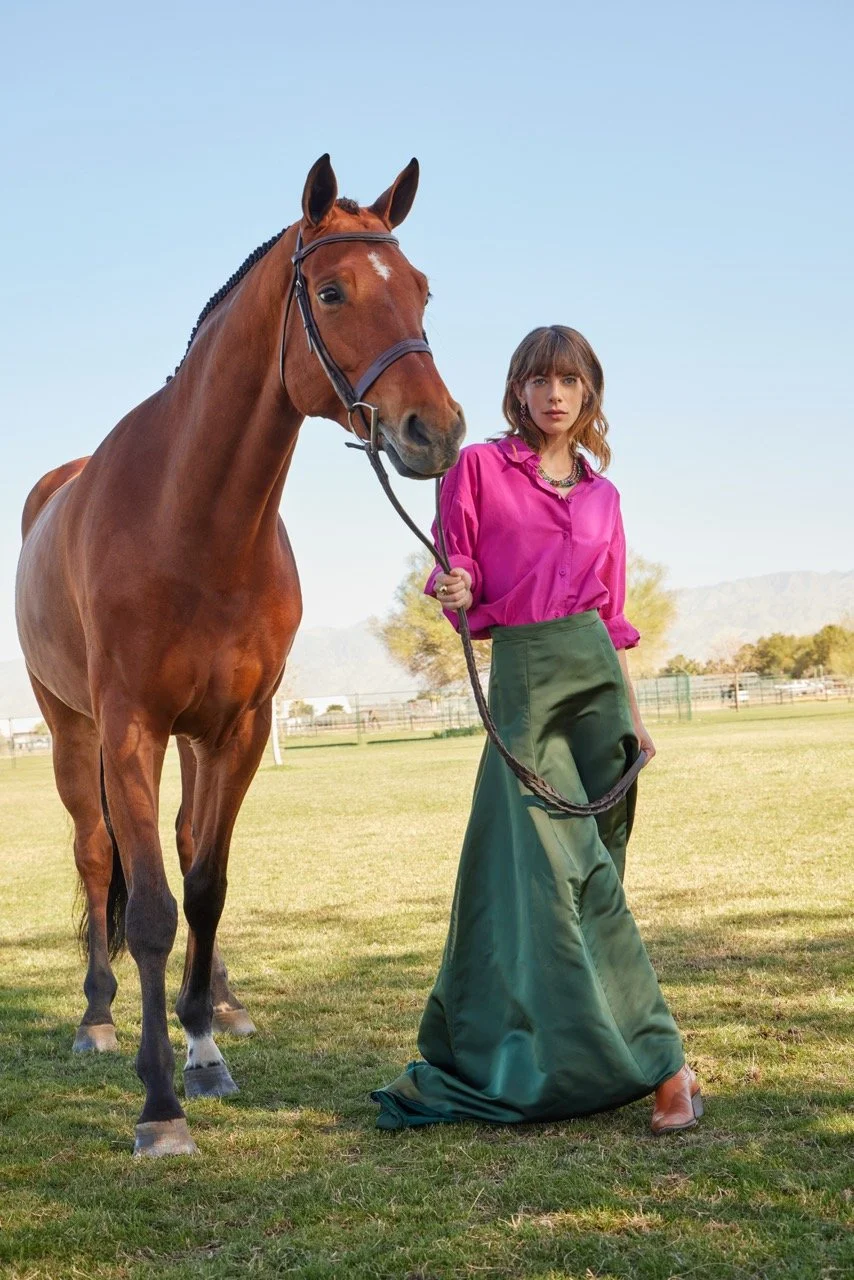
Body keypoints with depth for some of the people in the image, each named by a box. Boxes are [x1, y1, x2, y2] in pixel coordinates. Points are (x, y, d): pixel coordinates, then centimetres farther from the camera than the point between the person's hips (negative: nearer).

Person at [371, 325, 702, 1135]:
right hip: (521, 680, -4)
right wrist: (453, 593, -21)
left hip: (595, 674, 4)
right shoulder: (479, 469, 3)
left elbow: (611, 613, 15)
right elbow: (459, 583, 2)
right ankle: (660, 1064, -5)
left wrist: (634, 714, 10)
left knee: (587, 869, 2)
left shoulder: (602, 495, 14)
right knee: (551, 869, -10)